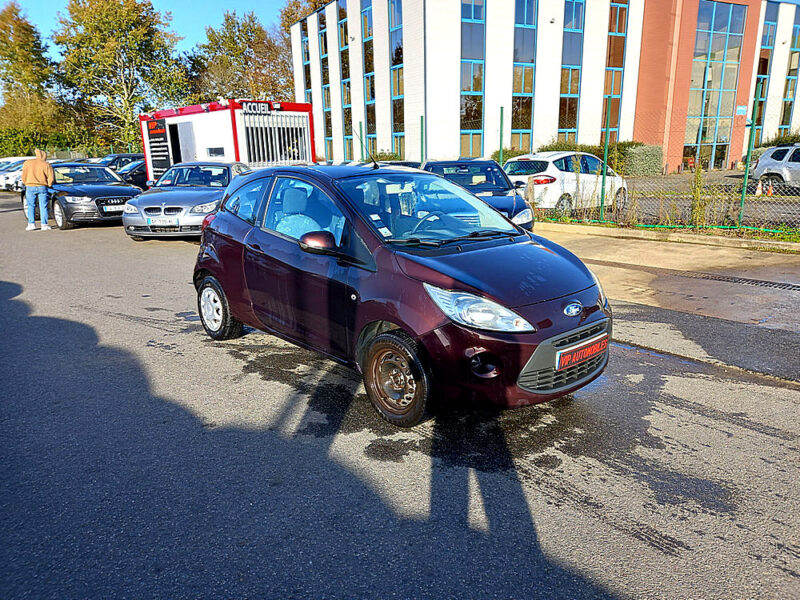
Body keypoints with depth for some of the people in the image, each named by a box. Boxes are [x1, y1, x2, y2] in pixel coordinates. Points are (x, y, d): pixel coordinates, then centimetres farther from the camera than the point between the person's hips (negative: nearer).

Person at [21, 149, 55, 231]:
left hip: (30, 187, 1)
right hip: (42, 187, -1)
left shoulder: (27, 163, 4)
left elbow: (24, 176, 5)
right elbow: (51, 178, -3)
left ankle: (31, 224, 5)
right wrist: (49, 185, 14)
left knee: (31, 206, 8)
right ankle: (44, 225, 0)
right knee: (43, 207, 2)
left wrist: (25, 183, 21)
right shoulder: (46, 165, -1)